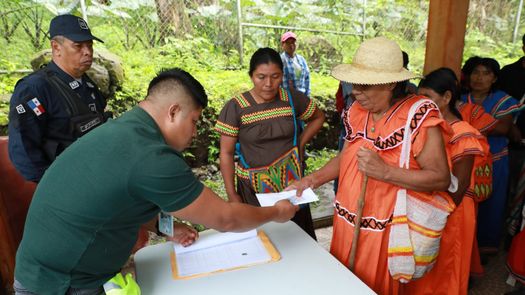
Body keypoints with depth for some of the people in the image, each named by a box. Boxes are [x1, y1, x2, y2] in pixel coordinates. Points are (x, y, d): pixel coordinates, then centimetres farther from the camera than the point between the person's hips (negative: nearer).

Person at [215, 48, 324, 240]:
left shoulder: (292, 98, -3)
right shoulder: (235, 107, -10)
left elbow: (318, 117, 15)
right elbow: (226, 153, -6)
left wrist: (300, 144, 2)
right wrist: (232, 194, -8)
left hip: (291, 181, 2)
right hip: (254, 187, -1)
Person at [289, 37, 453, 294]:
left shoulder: (419, 116, -17)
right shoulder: (356, 110, 0)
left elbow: (441, 179, -17)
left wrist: (384, 172, -27)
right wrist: (312, 180, -1)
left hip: (384, 230, -5)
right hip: (347, 222, 6)